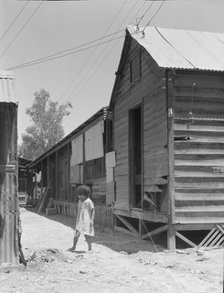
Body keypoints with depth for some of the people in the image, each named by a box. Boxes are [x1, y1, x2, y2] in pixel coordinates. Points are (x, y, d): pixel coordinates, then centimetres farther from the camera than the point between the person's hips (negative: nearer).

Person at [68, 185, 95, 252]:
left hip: (87, 221, -6)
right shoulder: (80, 201, 8)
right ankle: (74, 247, 24)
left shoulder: (89, 202, -12)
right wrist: (77, 218, 22)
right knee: (76, 234, 6)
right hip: (79, 221, 6)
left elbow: (93, 211, -11)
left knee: (87, 235, -1)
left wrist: (92, 219, -17)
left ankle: (90, 249, 12)